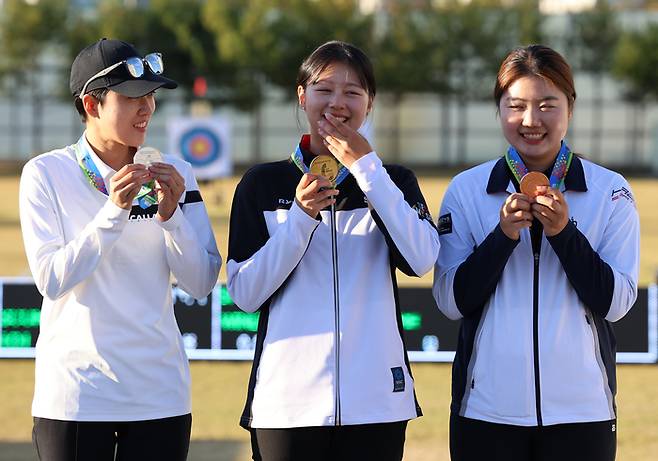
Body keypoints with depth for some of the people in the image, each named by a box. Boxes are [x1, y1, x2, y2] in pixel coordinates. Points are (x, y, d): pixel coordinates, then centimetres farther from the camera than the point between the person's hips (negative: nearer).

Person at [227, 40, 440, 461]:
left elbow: (421, 260, -9)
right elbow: (245, 294, -1)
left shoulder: (392, 182, 10)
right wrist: (301, 216, -11)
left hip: (375, 399, 1)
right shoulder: (263, 183, 7)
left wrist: (366, 167, -9)